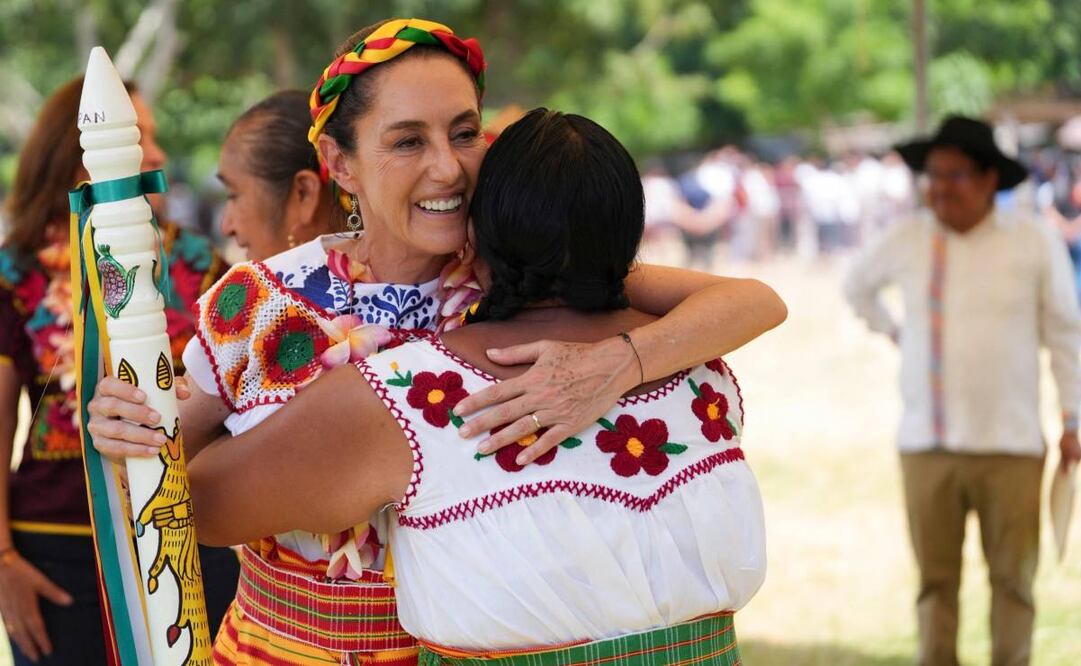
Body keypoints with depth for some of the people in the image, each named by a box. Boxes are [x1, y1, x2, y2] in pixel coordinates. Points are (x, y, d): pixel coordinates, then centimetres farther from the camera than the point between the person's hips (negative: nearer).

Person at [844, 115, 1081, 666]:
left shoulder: (1034, 242, -1)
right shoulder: (907, 241, 4)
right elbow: (856, 286, 26)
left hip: (1010, 447, -2)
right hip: (925, 446, 2)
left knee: (1013, 578, 4)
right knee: (935, 579, 6)